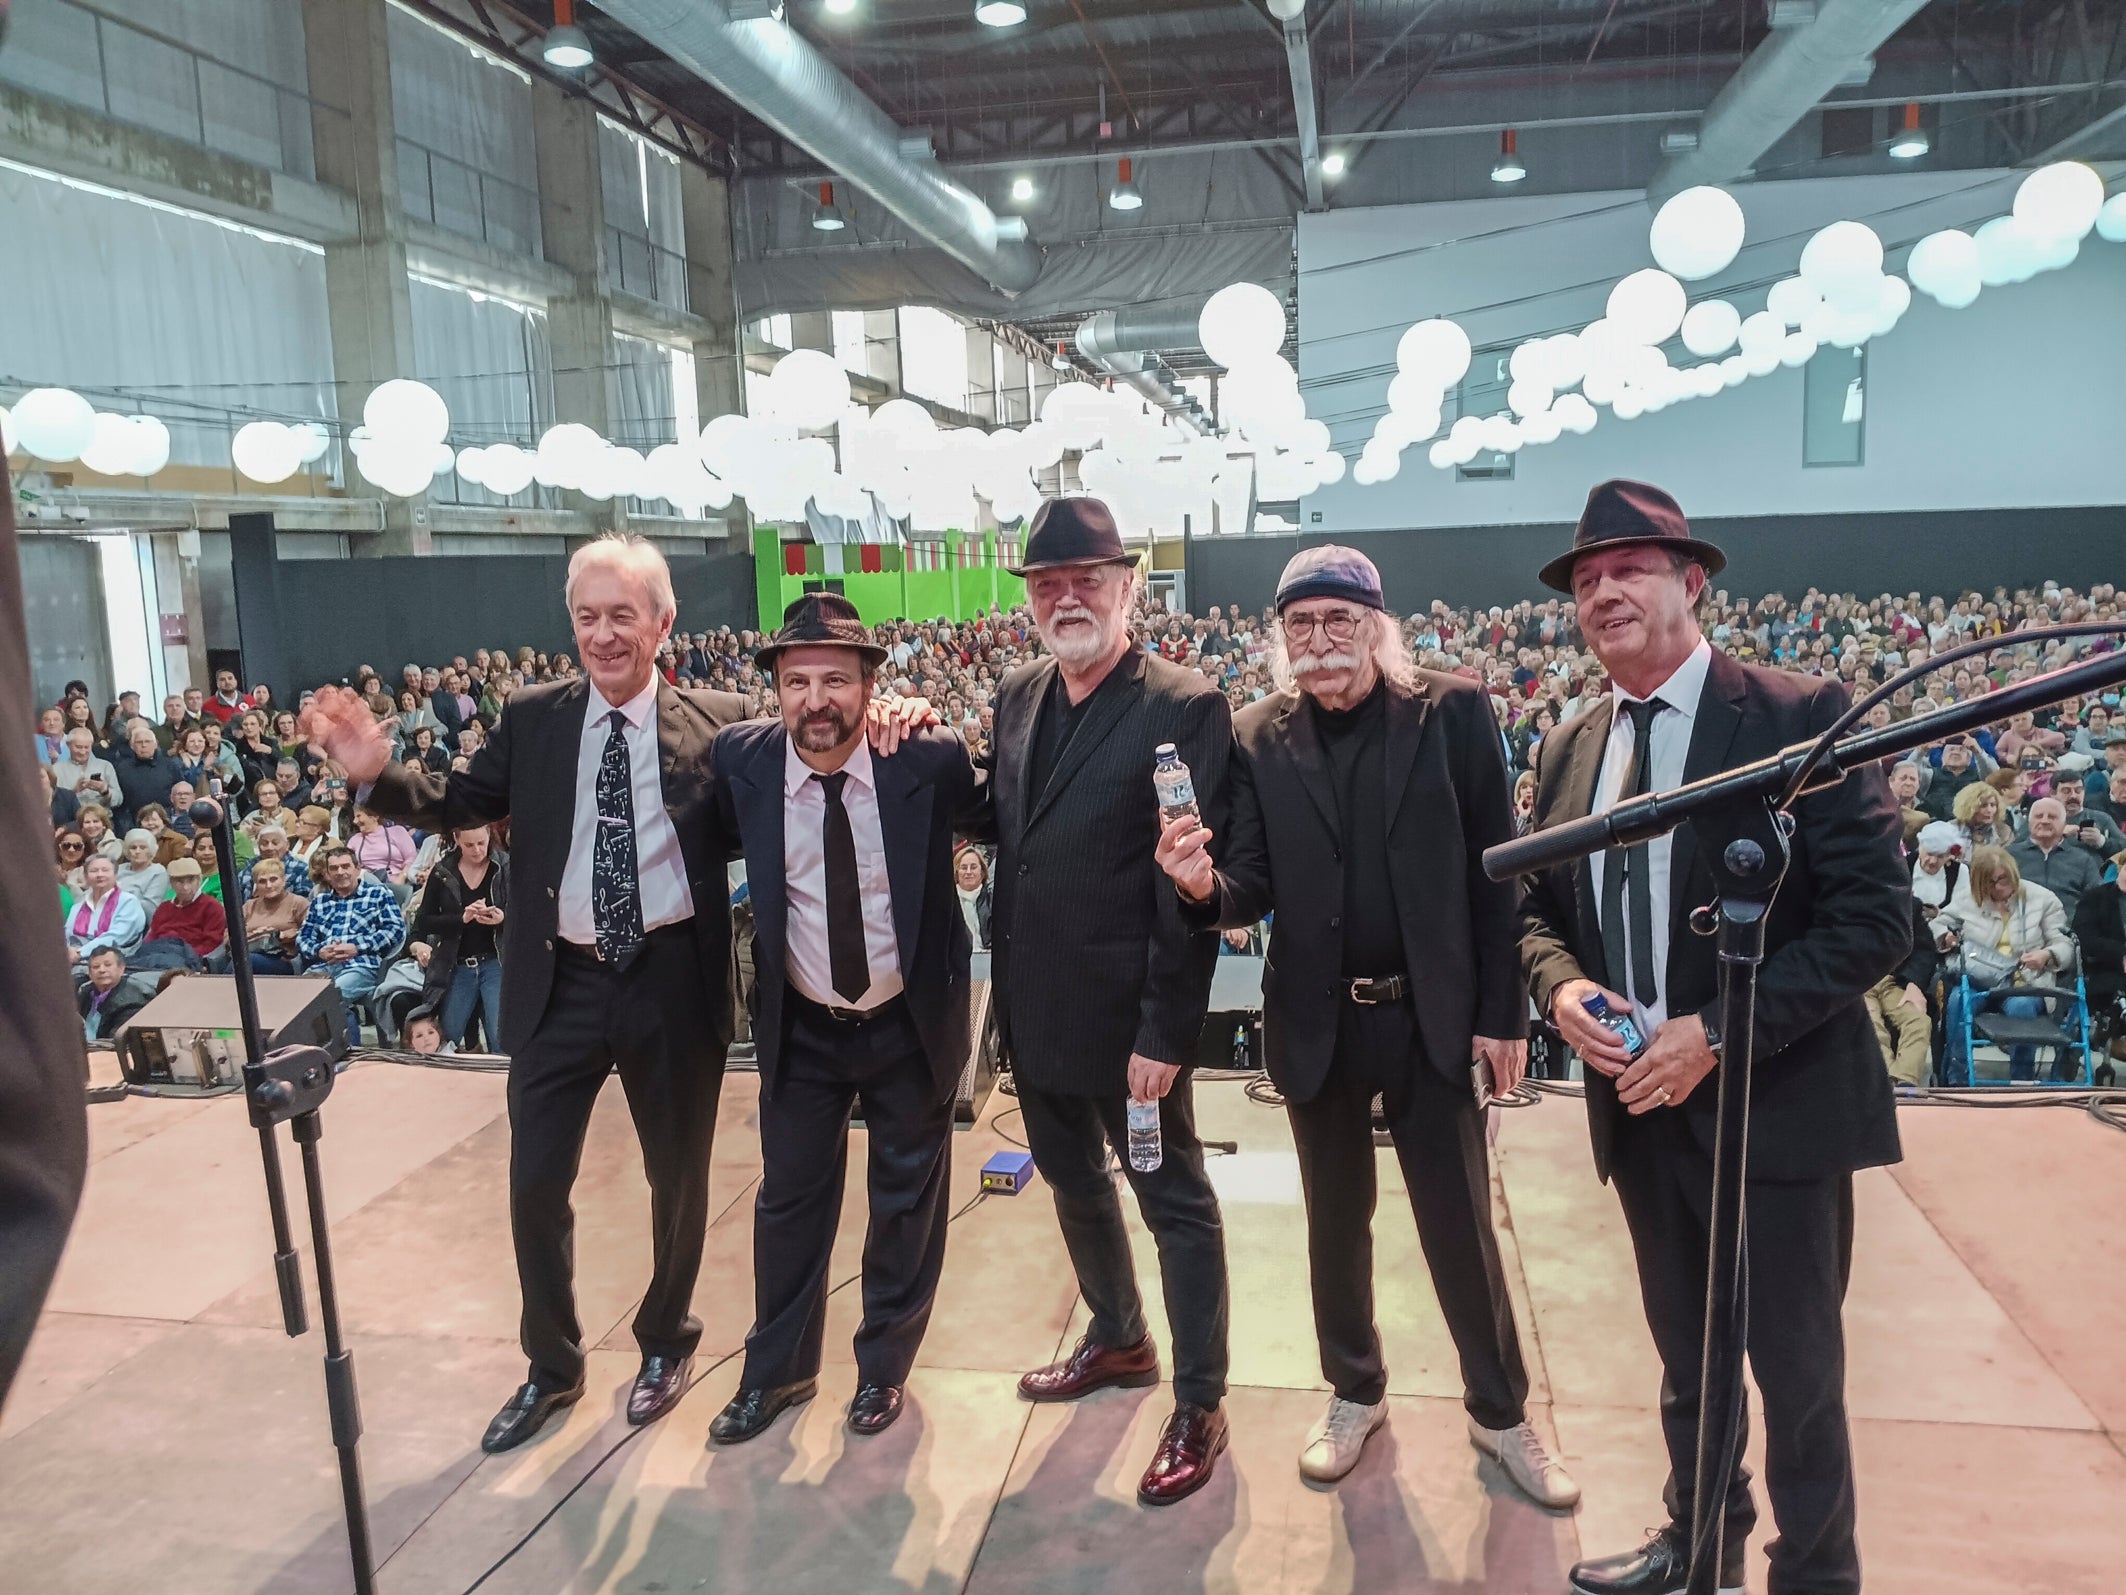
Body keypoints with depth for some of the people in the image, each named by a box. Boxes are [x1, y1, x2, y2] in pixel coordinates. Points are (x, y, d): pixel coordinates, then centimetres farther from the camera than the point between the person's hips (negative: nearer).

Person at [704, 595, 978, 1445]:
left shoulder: (931, 756, -19)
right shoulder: (740, 758, -14)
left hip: (911, 1020, -1)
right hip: (800, 1024, 1)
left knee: (908, 1200, 15)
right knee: (790, 1197, 15)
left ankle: (884, 1366, 39)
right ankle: (777, 1369, 38)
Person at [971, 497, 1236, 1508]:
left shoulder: (1184, 706, -16)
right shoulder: (1018, 695, 6)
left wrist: (1166, 1030, -19)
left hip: (1127, 1013, -7)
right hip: (1036, 1004, 7)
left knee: (1174, 1201, 9)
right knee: (1073, 1180, 23)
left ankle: (1199, 1404, 26)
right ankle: (1119, 1339, 46)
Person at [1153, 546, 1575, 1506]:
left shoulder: (1452, 714, -7)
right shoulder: (1258, 738, -3)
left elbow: (1494, 873, -5)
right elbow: (1256, 890, -6)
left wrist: (1503, 1012, -5)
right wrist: (1206, 885, -29)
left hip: (1432, 1014, -1)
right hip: (1316, 1020, 2)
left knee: (1461, 1223, 11)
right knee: (1335, 1219, 18)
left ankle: (1500, 1411, 32)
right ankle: (1354, 1393, 39)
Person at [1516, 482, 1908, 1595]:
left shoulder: (1799, 716, -12)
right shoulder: (1571, 750, 6)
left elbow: (1874, 918, -16)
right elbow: (1539, 910, 13)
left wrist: (1722, 1033, -22)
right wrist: (1561, 986, -9)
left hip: (1775, 1104, -5)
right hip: (1639, 1103, 5)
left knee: (1796, 1370, 11)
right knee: (1684, 1356, 22)